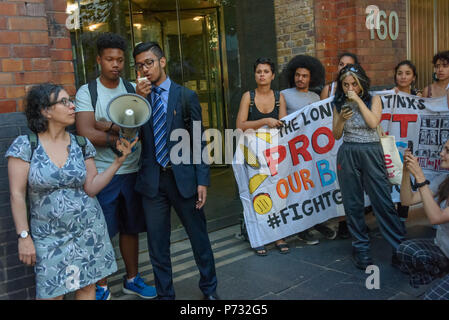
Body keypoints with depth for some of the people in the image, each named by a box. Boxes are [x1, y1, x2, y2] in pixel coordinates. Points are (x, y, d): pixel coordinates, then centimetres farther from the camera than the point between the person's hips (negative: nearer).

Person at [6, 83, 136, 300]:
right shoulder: (25, 145, -9)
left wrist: (119, 160, -12)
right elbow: (17, 194, -8)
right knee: (51, 293, 3)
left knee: (86, 287, 9)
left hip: (87, 229, 3)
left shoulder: (82, 145, 1)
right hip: (49, 235, -2)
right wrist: (24, 236, -9)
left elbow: (91, 188, -2)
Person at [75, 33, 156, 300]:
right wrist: (121, 136, -11)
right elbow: (86, 133, -15)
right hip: (101, 174, -3)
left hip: (132, 171, 4)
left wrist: (106, 125, -15)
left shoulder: (133, 89, 6)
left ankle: (132, 279, 32)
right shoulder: (87, 92, -3)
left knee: (130, 228, 15)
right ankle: (102, 287, 22)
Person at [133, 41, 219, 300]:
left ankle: (209, 289, 31)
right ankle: (165, 293, 29)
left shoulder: (186, 96, 1)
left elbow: (199, 141, -1)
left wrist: (202, 180, -7)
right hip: (152, 180, 2)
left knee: (199, 237, 10)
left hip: (183, 178, -2)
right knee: (157, 244, 11)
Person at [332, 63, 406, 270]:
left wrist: (358, 100, -14)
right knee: (352, 204, 5)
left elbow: (373, 123, -14)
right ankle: (360, 249, 17)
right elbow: (336, 135, 7)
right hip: (347, 155, 2)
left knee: (383, 202, -4)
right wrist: (341, 119, -11)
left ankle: (402, 247, 7)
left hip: (371, 153, -2)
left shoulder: (373, 100, 2)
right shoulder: (340, 104, 8)